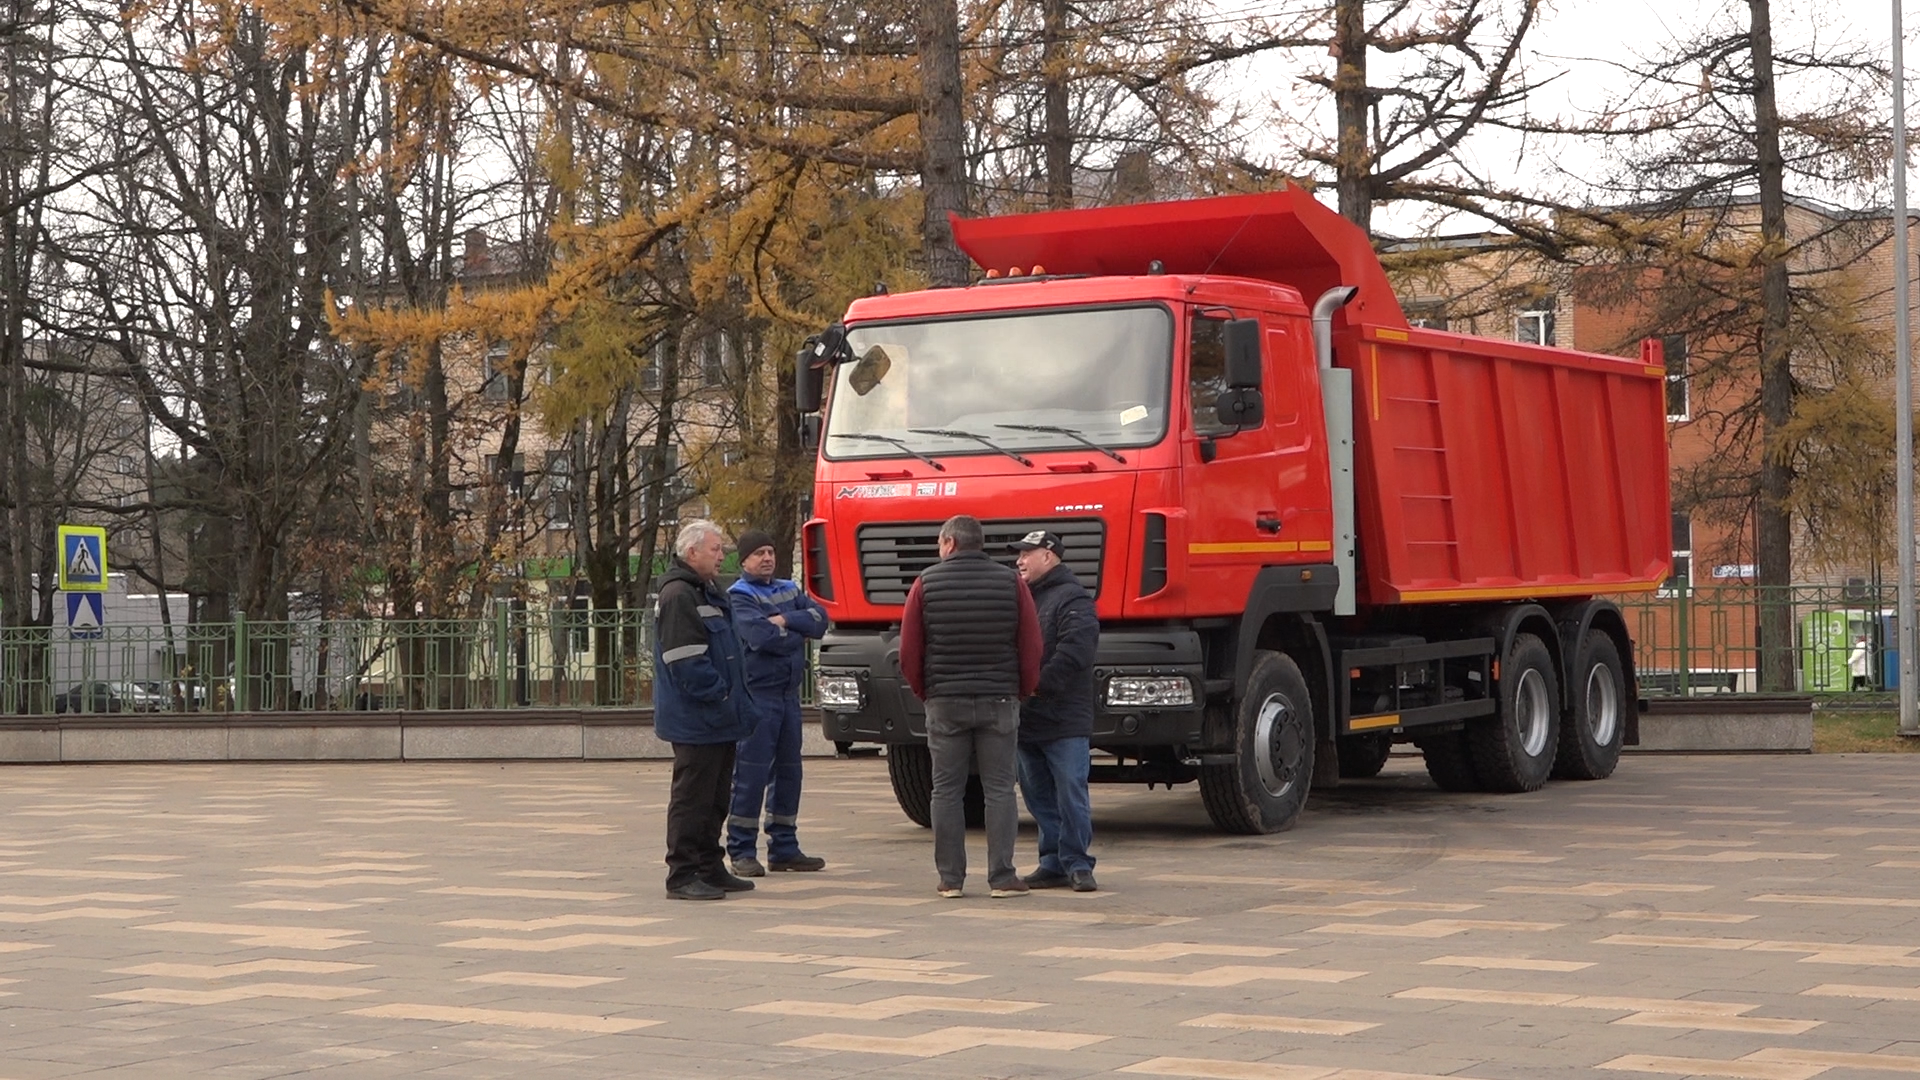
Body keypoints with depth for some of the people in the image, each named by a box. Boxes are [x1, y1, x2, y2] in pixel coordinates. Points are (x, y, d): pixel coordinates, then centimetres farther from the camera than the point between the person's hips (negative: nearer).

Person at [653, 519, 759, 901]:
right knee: (691, 797, -6)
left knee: (716, 798, 14)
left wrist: (736, 702, 15)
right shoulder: (678, 596, -15)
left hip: (719, 719, 10)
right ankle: (682, 875, -2)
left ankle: (710, 869, 22)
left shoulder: (707, 593, 19)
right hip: (695, 721, -10)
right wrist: (720, 697, -18)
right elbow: (687, 662, -21)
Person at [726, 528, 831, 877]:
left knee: (788, 771, 10)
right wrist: (798, 633, -4)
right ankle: (742, 851, -4)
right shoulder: (739, 596, -6)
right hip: (757, 692, -7)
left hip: (789, 691, 7)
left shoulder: (790, 590, 15)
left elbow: (819, 620, 1)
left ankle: (784, 848, 18)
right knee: (751, 773, -8)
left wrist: (786, 620, -14)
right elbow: (761, 637, -20)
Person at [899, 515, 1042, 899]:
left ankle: (950, 878, 7)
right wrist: (1021, 693, 11)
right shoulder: (1010, 582, 1)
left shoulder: (926, 583, -1)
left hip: (945, 703, 0)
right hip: (999, 701, 0)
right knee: (999, 790, 3)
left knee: (947, 791, 6)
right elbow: (1032, 649, -1)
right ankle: (1002, 877, 1)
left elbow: (909, 653, 0)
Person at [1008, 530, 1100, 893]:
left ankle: (1077, 863, 2)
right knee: (1039, 797, 10)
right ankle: (1053, 863, 16)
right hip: (1027, 720, 8)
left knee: (1071, 795, -4)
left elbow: (1074, 652, -19)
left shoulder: (1073, 598, -7)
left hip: (1064, 721, -8)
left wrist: (1038, 685, -22)